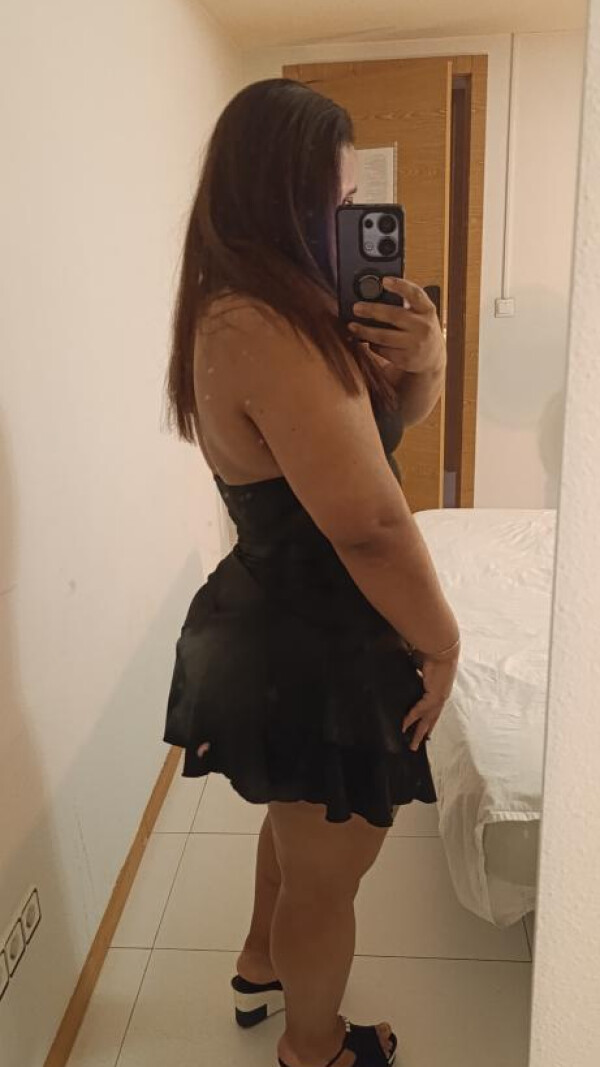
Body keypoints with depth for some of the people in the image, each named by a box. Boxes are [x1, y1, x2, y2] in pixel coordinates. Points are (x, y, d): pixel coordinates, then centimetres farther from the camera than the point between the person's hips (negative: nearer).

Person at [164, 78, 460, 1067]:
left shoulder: (258, 310, 4)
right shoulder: (263, 330, -28)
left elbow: (375, 424, 10)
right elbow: (371, 524, -31)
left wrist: (421, 365, -12)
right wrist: (440, 644, -15)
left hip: (279, 631, 10)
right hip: (315, 660, -10)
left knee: (300, 825, 33)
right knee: (326, 875, 17)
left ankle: (262, 965, 60)